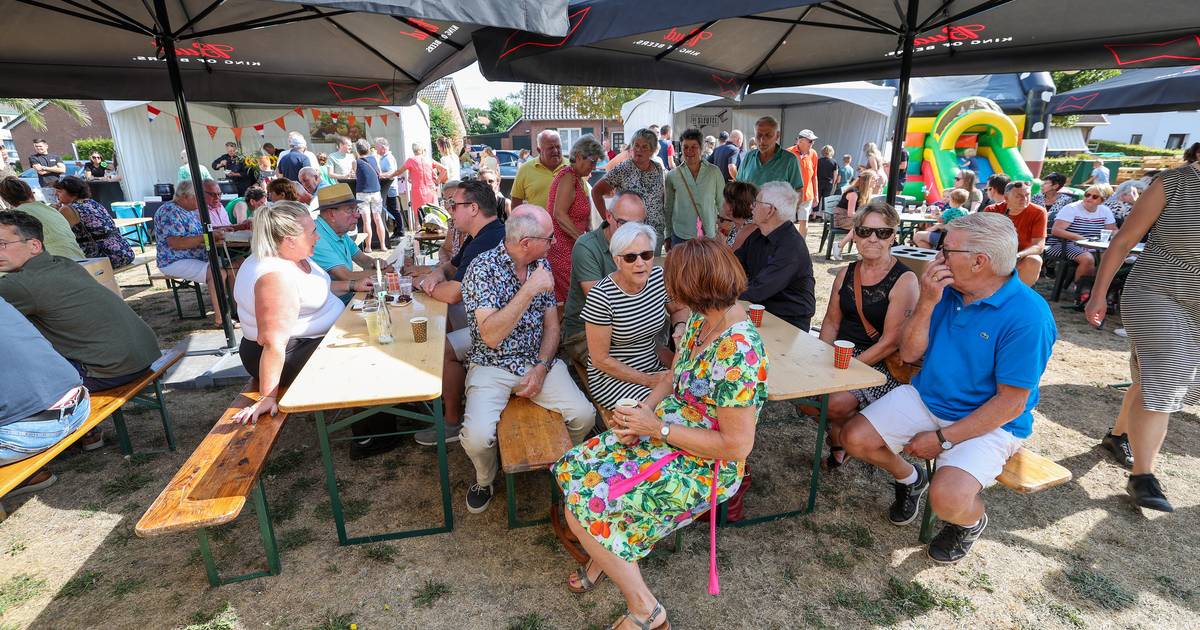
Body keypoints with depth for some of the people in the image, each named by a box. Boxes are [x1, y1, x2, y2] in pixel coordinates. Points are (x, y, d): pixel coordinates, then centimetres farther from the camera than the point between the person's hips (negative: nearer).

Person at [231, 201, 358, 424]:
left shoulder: (292, 256, 0)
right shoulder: (276, 275, -30)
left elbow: (314, 289, 22)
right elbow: (273, 343, -33)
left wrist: (352, 286, 15)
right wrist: (268, 398, -32)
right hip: (289, 356, -10)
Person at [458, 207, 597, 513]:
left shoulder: (542, 264, 3)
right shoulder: (483, 269, -16)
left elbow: (551, 324, 7)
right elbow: (491, 336, -26)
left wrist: (542, 367, -8)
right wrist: (529, 290, -29)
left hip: (538, 360, 4)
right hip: (492, 365, -4)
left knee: (584, 415, -16)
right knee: (478, 436, -26)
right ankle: (484, 480, 13)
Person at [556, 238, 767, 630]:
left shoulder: (738, 355, -30)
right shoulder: (700, 320, -3)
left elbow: (737, 446, -27)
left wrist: (658, 428, -22)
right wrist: (644, 409, -9)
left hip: (704, 466, -8)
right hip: (662, 433, 9)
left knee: (585, 507, -13)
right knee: (573, 469, 4)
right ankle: (604, 556, 30)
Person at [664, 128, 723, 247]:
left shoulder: (714, 172, 1)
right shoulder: (672, 176, 2)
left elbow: (722, 203, 8)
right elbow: (668, 208, 9)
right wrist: (668, 237, 10)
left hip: (709, 236, 0)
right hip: (680, 237, 0)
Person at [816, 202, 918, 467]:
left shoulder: (904, 280, -9)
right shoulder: (845, 274, 10)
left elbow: (891, 341, -15)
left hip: (882, 366, -5)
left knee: (837, 403, -28)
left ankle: (840, 439, 9)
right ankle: (838, 435, 12)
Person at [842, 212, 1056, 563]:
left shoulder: (1027, 316, -21)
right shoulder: (947, 289, -4)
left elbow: (1011, 404, -19)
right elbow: (909, 353, -2)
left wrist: (943, 438, -18)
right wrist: (927, 303, -17)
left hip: (989, 423, -5)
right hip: (925, 398, 6)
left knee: (947, 498, -28)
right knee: (855, 438, -8)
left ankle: (971, 521, 12)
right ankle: (909, 479, 24)